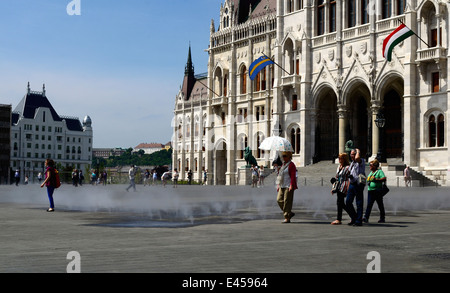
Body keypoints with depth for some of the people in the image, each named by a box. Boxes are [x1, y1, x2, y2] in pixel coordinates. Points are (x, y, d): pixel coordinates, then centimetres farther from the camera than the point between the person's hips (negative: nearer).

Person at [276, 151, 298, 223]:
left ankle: (287, 218, -3)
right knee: (279, 200, 2)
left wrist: (291, 186, -23)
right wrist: (278, 185, 17)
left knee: (287, 201, -8)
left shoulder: (291, 165, -9)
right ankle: (290, 213, 15)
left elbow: (293, 176, -16)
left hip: (289, 186, -9)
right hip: (282, 186, 9)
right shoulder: (283, 164, 17)